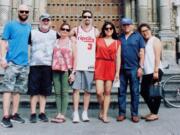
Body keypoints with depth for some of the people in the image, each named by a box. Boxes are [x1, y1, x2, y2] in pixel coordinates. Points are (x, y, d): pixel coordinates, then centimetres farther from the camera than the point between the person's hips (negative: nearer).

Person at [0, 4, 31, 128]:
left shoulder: (30, 27, 15)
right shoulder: (10, 25, 2)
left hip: (25, 63, 5)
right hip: (11, 62, -5)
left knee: (18, 90, 10)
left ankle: (14, 114, 18)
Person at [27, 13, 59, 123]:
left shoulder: (55, 34, 10)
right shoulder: (32, 33, 5)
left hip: (48, 66, 2)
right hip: (35, 65, -1)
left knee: (45, 91, 6)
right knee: (34, 90, 1)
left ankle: (42, 113, 15)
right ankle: (33, 113, 8)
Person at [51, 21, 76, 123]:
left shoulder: (71, 41, 6)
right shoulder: (56, 41, 15)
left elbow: (74, 57, 2)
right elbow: (53, 55, 18)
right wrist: (51, 67, 7)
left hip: (66, 69, -3)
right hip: (56, 69, 3)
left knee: (64, 92, -2)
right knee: (57, 92, 4)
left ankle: (63, 115, 1)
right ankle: (59, 114, 9)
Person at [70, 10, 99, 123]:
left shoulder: (95, 31, 9)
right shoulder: (76, 30, 8)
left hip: (90, 65, 1)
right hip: (77, 64, -1)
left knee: (88, 90, 4)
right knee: (76, 89, -3)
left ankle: (85, 113, 12)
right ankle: (76, 113, 1)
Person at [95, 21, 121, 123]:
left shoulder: (117, 42, 11)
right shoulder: (98, 40, 9)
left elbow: (118, 58, 6)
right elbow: (94, 54, 9)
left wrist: (117, 72, 0)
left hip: (111, 67, 1)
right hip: (99, 66, -1)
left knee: (107, 92, 2)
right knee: (99, 92, -9)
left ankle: (105, 115, 11)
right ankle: (102, 110, 18)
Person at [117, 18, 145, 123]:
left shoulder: (138, 36, 6)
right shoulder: (119, 37, 13)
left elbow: (141, 53, 2)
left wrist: (141, 67, -6)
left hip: (134, 68, -2)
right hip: (121, 69, 3)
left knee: (135, 91, 2)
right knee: (121, 91, 5)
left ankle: (135, 114, 10)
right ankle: (122, 113, 13)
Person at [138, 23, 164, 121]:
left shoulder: (155, 40, -2)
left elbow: (157, 56, -10)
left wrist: (156, 71, -17)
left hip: (154, 72, -8)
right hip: (146, 72, 8)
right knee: (144, 92, 9)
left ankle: (155, 114, 7)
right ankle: (152, 112, 21)